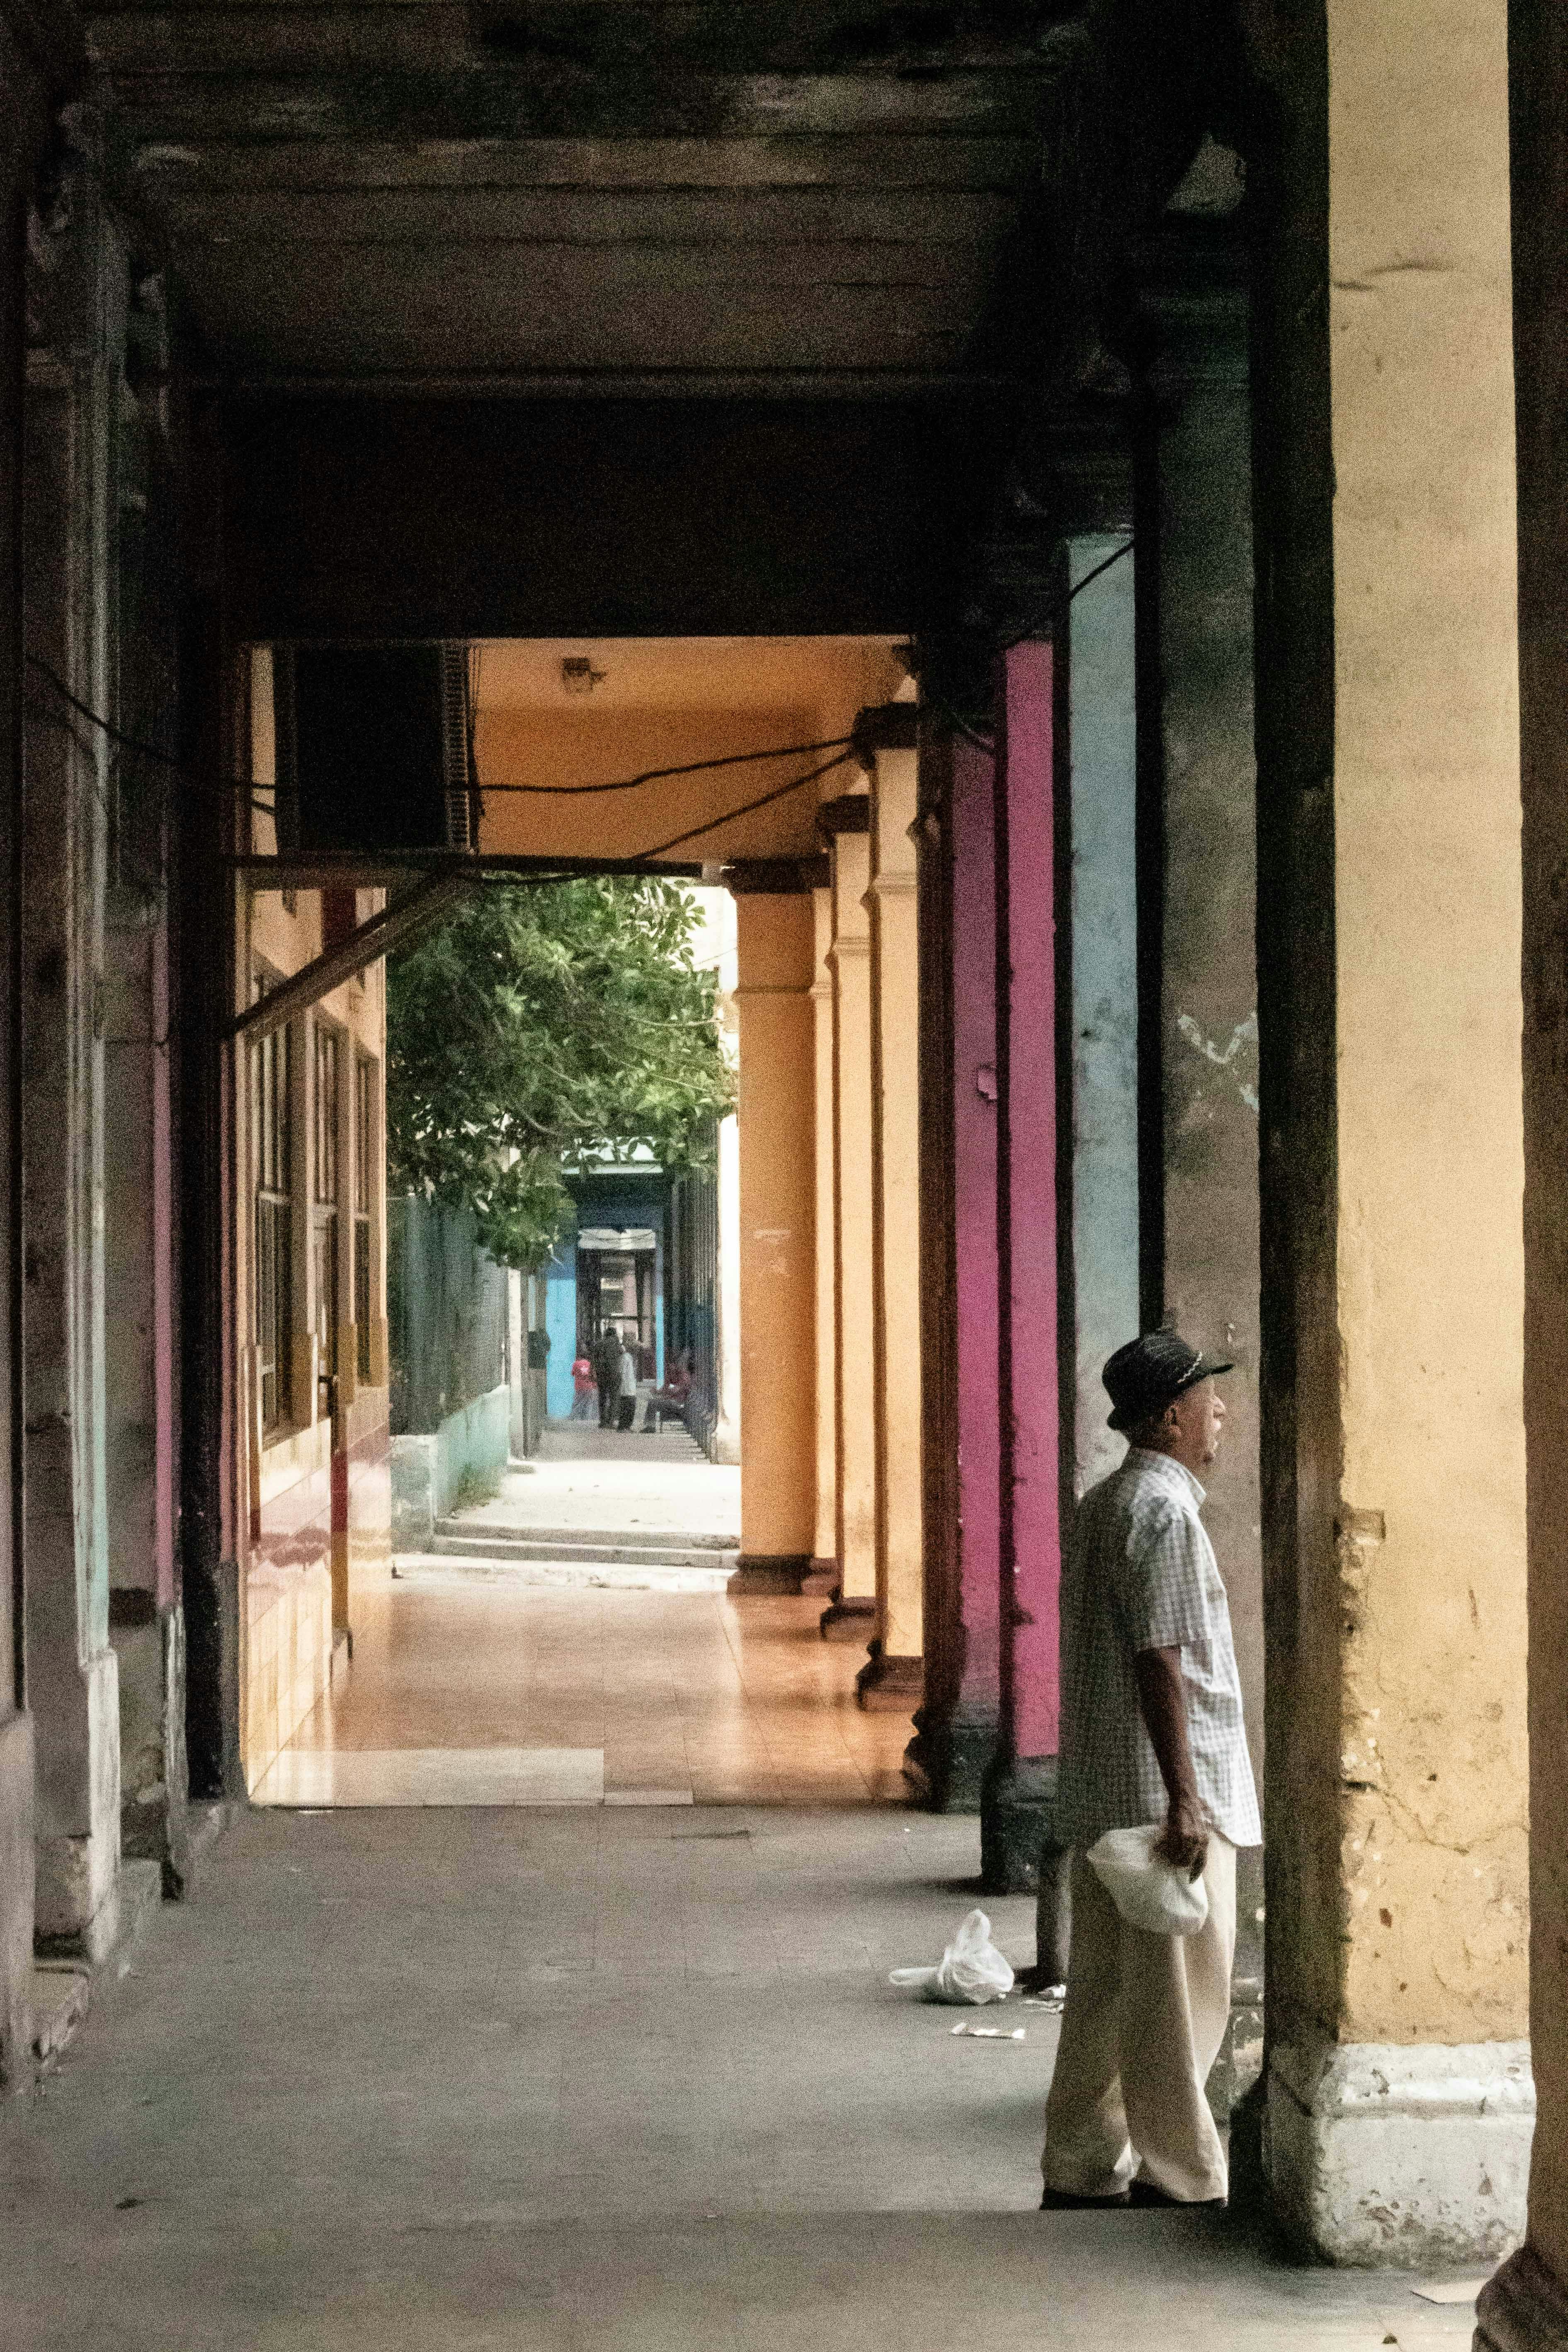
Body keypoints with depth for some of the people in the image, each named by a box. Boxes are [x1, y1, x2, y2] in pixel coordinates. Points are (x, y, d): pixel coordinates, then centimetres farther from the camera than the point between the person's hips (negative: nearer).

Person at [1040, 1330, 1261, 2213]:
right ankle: (1180, 2181, 5)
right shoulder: (1163, 1512, -15)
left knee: (1105, 1992, 13)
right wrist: (1186, 1799, -22)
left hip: (1099, 1794, 10)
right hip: (1162, 1790, -10)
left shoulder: (1104, 1504, 16)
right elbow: (1159, 1660, -21)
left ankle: (1081, 2174, 19)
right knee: (1180, 1998, -2)